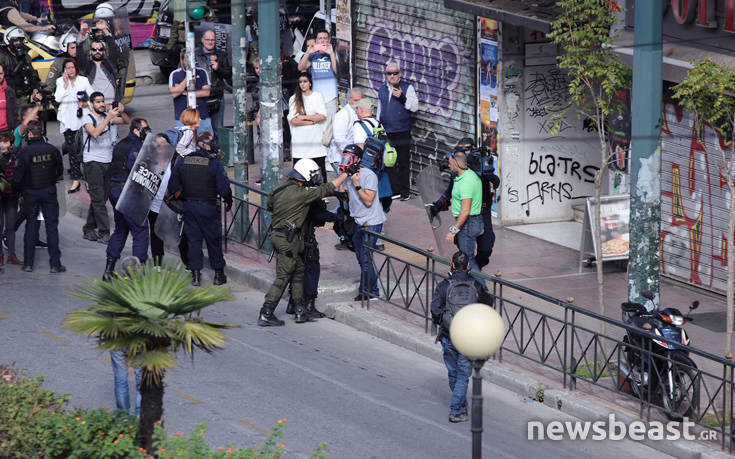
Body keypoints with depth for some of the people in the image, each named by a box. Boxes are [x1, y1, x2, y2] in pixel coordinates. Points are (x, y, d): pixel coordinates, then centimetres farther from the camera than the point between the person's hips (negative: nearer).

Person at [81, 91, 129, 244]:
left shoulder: (107, 116, 12)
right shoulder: (88, 119, -5)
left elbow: (127, 122, 13)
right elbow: (95, 133, -23)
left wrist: (122, 112, -8)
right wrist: (109, 118, -26)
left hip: (107, 161, 6)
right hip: (93, 162, -6)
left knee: (101, 198, 8)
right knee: (98, 198, -9)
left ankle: (89, 229, 16)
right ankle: (103, 233, -12)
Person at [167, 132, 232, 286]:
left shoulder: (182, 162, 0)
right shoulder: (215, 164, -14)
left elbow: (173, 185, 2)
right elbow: (223, 187, -14)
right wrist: (228, 201, 4)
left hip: (189, 206, 3)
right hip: (209, 208, -3)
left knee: (193, 240, 10)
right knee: (214, 240, 10)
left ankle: (195, 275, 8)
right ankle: (218, 275, 17)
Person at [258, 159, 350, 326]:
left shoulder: (279, 188, 5)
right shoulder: (300, 193, -18)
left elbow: (269, 206, 22)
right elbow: (327, 189, -9)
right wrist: (345, 174, 5)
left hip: (277, 235, 9)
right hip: (288, 239, -9)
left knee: (298, 270, 18)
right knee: (283, 277, -4)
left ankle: (300, 311, 21)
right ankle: (265, 314, -5)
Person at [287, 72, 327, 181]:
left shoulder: (317, 96, 8)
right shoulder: (294, 99, 6)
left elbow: (322, 116, -4)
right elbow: (293, 120, -6)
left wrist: (304, 117, -7)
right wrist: (312, 120, -8)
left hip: (316, 139, 0)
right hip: (300, 142, 0)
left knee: (321, 170, 1)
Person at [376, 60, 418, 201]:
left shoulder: (407, 87, 1)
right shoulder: (382, 90, 16)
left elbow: (415, 107, -8)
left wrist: (402, 97, -22)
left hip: (402, 134, -5)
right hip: (386, 134, 5)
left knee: (404, 164, -2)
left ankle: (405, 192, 5)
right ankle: (395, 191, 12)